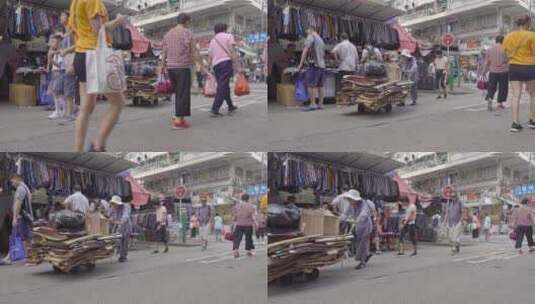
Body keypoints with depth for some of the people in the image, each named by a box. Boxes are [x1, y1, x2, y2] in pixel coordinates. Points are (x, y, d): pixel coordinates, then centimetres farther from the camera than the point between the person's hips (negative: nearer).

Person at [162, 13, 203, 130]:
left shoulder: (168, 34, 13)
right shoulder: (187, 33, -5)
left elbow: (164, 53, 13)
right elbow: (195, 51, -10)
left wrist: (164, 68, 20)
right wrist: (201, 65, -7)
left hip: (171, 67, 6)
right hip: (183, 67, -6)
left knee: (178, 92, 18)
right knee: (183, 94, -4)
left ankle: (178, 116, 17)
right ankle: (178, 120, -8)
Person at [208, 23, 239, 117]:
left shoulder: (212, 40, 22)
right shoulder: (228, 36, 6)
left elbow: (210, 58, 16)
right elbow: (232, 51, -5)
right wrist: (237, 66, -9)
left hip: (216, 64, 6)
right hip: (226, 62, -6)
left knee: (224, 87, 18)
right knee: (222, 87, -9)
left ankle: (230, 106, 28)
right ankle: (214, 109, -18)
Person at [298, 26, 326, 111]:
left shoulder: (311, 37, -2)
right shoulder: (321, 40, 24)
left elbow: (305, 50, -10)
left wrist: (301, 64, -11)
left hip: (314, 64, -9)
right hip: (322, 65, 9)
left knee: (310, 85, -10)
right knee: (320, 85, 8)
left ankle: (312, 104, -15)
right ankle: (320, 104, 8)